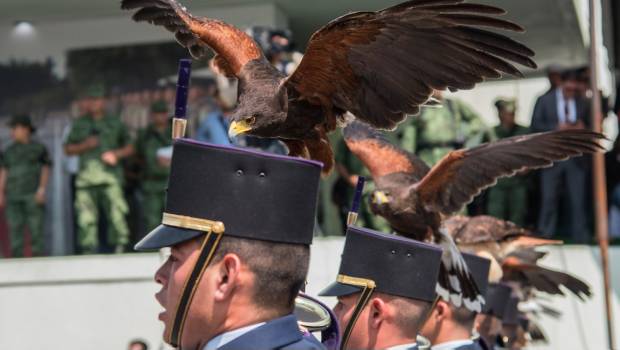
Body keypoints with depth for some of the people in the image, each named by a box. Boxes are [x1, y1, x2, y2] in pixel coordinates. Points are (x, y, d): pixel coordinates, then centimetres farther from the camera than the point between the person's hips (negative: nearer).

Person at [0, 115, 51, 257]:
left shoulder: (39, 148, 5)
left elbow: (45, 170, 1)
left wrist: (42, 189, -12)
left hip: (33, 195, -3)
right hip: (14, 196, 4)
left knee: (36, 229, -8)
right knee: (15, 229, -2)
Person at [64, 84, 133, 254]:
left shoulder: (115, 123, 12)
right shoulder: (79, 124, 15)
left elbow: (129, 148, 16)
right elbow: (68, 149, 15)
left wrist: (116, 154, -4)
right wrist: (85, 145, -3)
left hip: (110, 176, -1)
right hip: (87, 175, 2)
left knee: (116, 214, -12)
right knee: (86, 218, -2)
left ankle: (120, 249, -6)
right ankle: (89, 251, 2)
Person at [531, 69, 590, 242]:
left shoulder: (582, 103, 9)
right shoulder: (545, 100, 5)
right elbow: (535, 125, 0)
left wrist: (582, 129, -6)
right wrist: (556, 127, -14)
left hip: (576, 158, 1)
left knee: (578, 199, -1)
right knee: (549, 198, 1)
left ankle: (580, 236, 4)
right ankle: (545, 235, 9)